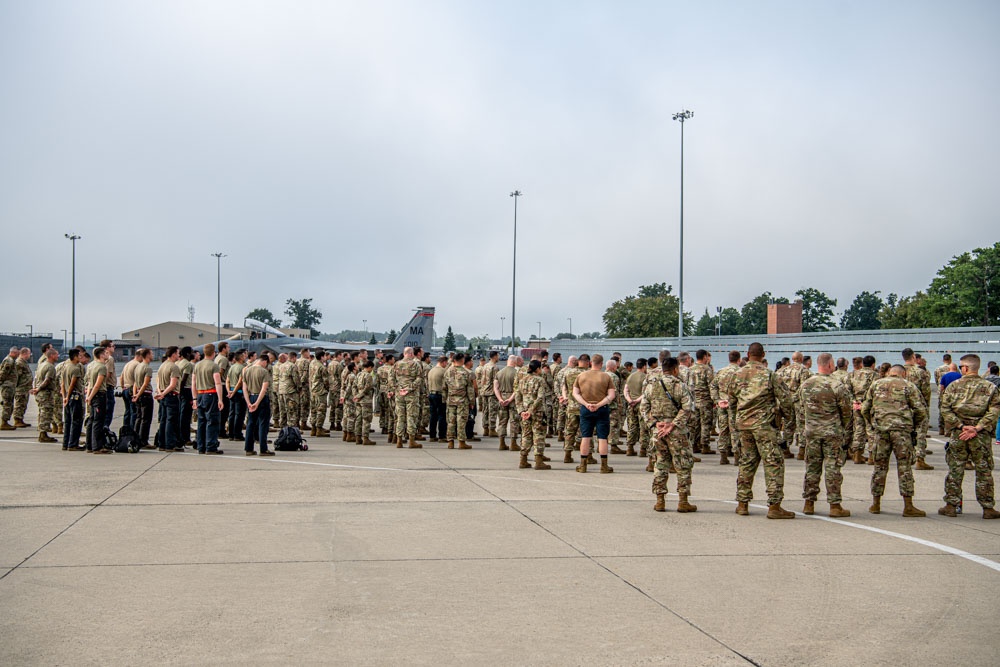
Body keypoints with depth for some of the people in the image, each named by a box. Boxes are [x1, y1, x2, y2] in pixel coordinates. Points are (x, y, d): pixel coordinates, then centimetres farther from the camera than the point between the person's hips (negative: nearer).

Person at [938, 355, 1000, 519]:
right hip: (982, 436, 0)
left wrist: (960, 426, -7)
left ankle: (951, 505, 10)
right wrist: (977, 428, -13)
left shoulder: (953, 386, 1)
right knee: (984, 472, 7)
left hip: (958, 434, 0)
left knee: (955, 470, 7)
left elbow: (945, 408, -5)